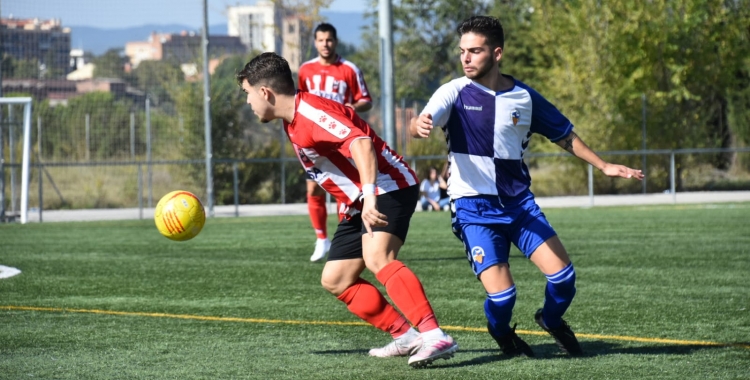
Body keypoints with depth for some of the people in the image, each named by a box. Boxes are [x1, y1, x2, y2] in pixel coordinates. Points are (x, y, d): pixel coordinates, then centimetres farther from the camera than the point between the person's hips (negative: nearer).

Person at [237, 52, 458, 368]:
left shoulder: (310, 112, -19)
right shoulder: (292, 122, 13)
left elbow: (360, 142, -34)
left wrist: (370, 198, -44)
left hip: (389, 187, -11)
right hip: (358, 204, 11)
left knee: (377, 258, -33)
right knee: (335, 280, 8)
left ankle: (435, 337, -42)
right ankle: (405, 336, 6)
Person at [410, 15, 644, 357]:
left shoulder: (524, 97, 3)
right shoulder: (455, 92, -7)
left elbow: (564, 135, 17)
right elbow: (420, 125, -25)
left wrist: (603, 166, 14)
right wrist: (420, 125, -49)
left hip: (519, 201, 3)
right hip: (474, 208, -3)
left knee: (562, 275, -8)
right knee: (501, 295, -16)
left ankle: (551, 320, 26)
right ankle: (501, 333, 20)